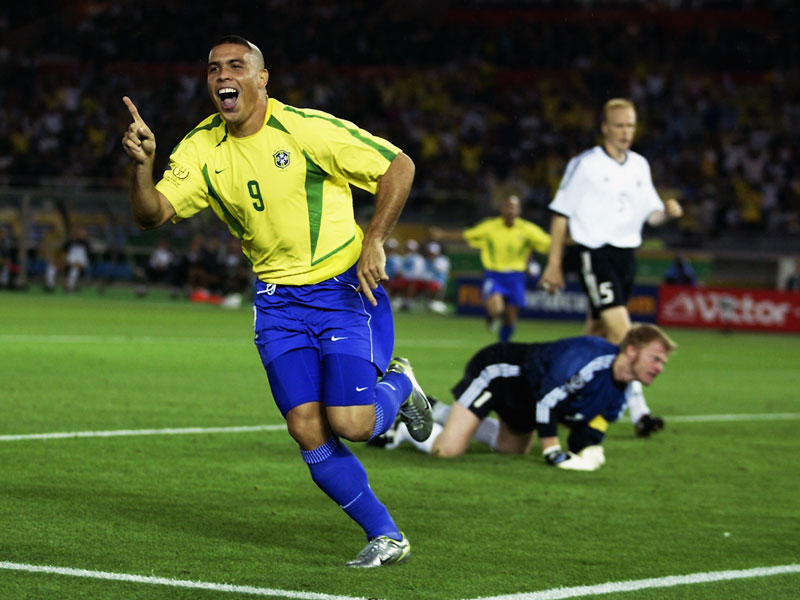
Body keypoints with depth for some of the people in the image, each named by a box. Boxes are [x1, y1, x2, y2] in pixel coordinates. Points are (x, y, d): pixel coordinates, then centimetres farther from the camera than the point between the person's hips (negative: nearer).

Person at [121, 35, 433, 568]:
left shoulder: (306, 129, -15)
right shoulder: (203, 149, 0)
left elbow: (399, 166, -10)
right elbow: (152, 214, -7)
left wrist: (373, 243, -17)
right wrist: (143, 164, -27)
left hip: (345, 286, -4)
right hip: (278, 300, 4)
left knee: (349, 423, -14)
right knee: (308, 433, -6)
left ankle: (398, 387, 22)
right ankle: (386, 538, 10)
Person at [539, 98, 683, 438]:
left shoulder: (640, 166, 13)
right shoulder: (585, 165, -4)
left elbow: (650, 214, 16)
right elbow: (561, 214, -1)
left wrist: (667, 212, -8)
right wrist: (554, 264, -2)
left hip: (626, 254, 6)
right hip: (595, 254, -6)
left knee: (597, 336, 13)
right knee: (621, 331, -18)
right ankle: (638, 411, -21)